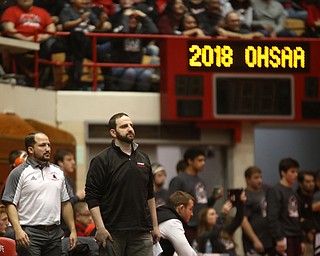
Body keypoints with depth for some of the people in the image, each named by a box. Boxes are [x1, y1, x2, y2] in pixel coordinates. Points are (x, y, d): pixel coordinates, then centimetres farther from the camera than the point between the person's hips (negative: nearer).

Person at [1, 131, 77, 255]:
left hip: (54, 234, 5)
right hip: (29, 234, -5)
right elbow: (10, 203, -8)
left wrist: (73, 230, 12)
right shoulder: (19, 173, -2)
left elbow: (65, 203, 19)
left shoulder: (58, 172, 16)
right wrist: (18, 230, -20)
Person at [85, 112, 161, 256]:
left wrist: (155, 226, 16)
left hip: (142, 233, 5)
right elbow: (92, 197, -9)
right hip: (112, 233, -5)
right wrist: (100, 228, -17)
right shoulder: (101, 161, -4)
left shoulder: (143, 159, 15)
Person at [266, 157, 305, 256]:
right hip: (284, 238, -8)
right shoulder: (275, 191, -8)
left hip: (295, 238, 8)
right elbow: (272, 218, -16)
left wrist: (301, 240, 21)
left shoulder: (294, 193, 18)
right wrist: (278, 239, -23)